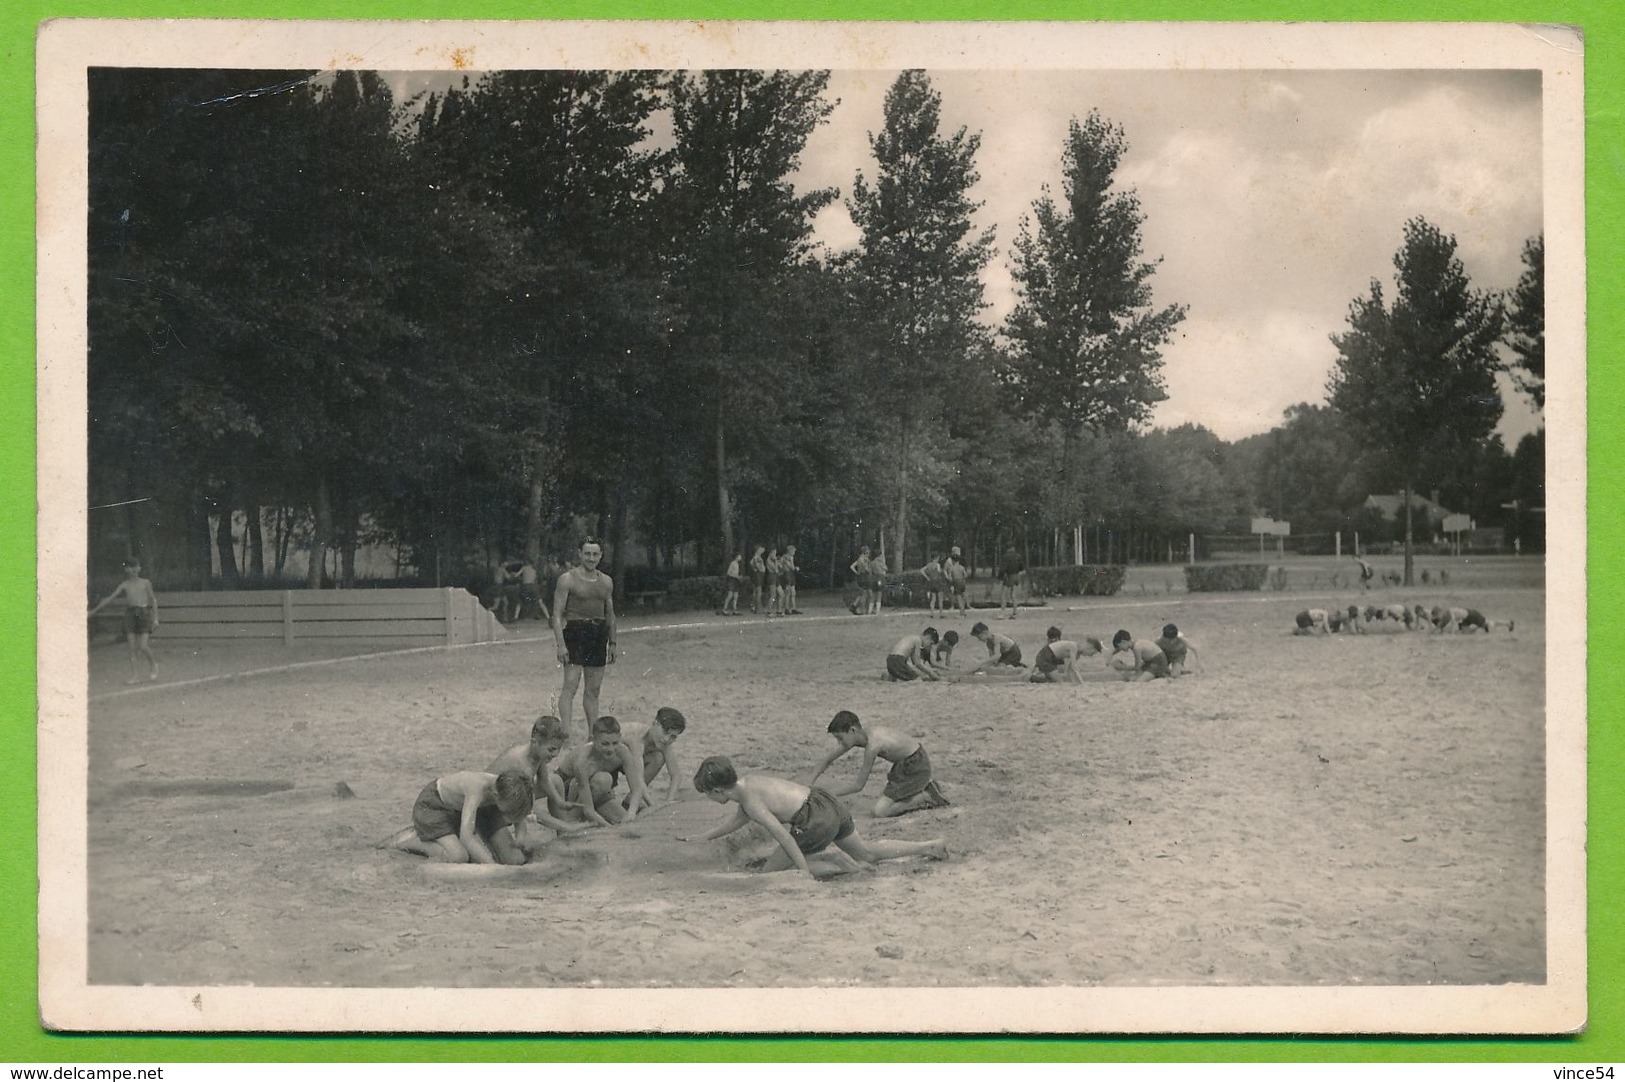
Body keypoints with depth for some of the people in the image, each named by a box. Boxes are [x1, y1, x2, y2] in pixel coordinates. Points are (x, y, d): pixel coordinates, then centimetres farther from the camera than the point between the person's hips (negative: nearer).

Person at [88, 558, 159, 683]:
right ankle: (135, 675, -1)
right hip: (130, 614, 2)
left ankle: (153, 664, 19)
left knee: (143, 646, -9)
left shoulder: (145, 583, 5)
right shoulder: (124, 585, 10)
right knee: (133, 647, -2)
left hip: (143, 613, -2)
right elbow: (110, 598, 12)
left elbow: (153, 600, 7)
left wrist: (155, 619, 1)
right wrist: (94, 610, 9)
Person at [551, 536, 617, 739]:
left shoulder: (606, 582, 14)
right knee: (570, 685, -13)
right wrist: (560, 644, -16)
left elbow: (610, 615, 22)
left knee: (593, 689, 9)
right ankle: (566, 733, -16)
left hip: (598, 635, 5)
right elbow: (557, 614, -8)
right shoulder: (568, 579, -4)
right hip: (575, 632, -5)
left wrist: (612, 644, 17)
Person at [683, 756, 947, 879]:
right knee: (865, 852, 25)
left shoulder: (752, 801, -16)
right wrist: (702, 838, 37)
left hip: (817, 821, -9)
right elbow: (740, 818, 31)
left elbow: (782, 835, -21)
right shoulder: (748, 780, 13)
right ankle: (930, 847, 25)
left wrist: (805, 872, -20)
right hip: (829, 803, 9)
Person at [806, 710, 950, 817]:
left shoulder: (872, 745, -29)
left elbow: (858, 785, -21)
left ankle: (927, 797, -5)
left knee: (879, 811, -13)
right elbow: (829, 759, 10)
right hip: (905, 762, 9)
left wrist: (829, 794, -15)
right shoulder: (866, 735, -2)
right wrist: (809, 786, 3)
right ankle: (925, 787, 20)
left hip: (916, 766, -9)